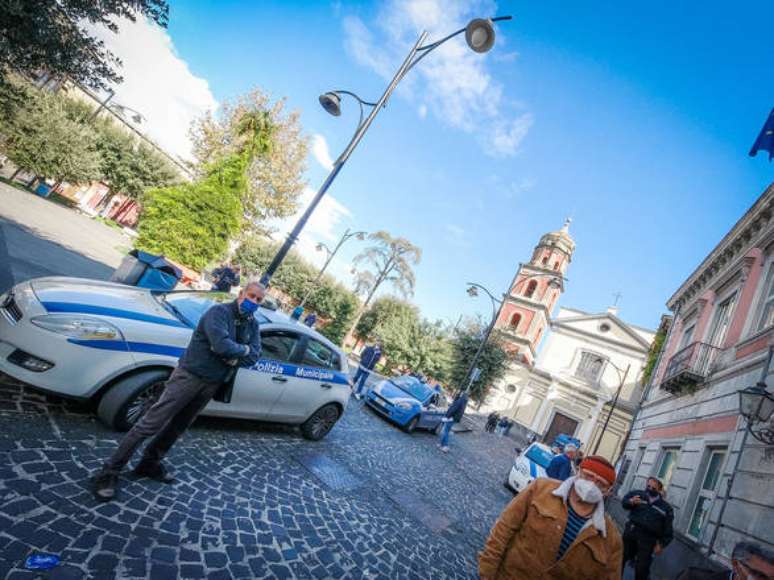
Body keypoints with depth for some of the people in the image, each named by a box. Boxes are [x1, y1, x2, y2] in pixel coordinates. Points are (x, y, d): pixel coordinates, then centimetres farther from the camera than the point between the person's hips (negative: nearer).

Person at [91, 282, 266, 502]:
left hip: (212, 384, 7)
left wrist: (234, 358, -19)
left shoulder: (252, 325, 6)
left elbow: (254, 356, -1)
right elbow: (222, 345, -30)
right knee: (152, 422, -4)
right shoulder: (219, 311, -16)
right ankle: (109, 472, 8)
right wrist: (243, 349, -13)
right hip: (190, 375, -7)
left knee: (178, 426, 19)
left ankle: (150, 464, 36)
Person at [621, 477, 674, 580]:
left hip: (648, 540, -1)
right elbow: (624, 502, -6)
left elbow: (667, 530, 8)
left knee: (641, 569, -1)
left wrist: (661, 544, 0)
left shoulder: (665, 507, 7)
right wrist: (631, 501, -28)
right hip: (631, 532, 1)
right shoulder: (638, 494, 6)